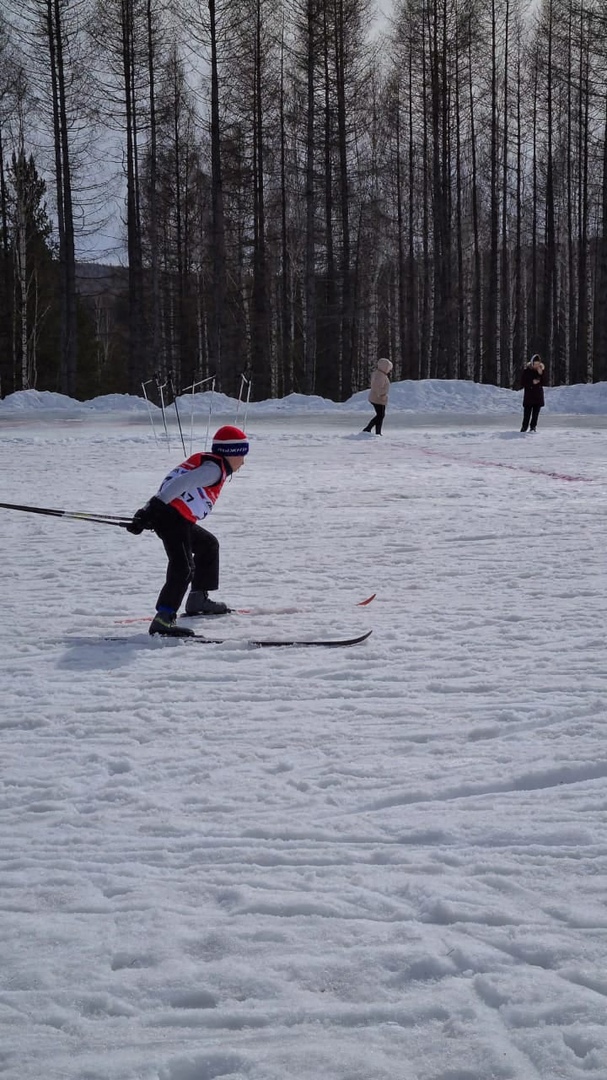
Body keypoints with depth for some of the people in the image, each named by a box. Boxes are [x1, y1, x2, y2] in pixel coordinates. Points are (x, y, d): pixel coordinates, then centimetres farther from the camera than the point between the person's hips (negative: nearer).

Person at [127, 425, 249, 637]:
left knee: (209, 545, 30)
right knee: (183, 568, -21)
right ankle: (163, 620, -31)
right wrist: (154, 507, -30)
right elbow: (181, 483, -22)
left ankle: (198, 599, 36)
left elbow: (175, 484, 20)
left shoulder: (206, 463, 24)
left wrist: (148, 512, 14)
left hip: (180, 520, 11)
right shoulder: (214, 468, -8)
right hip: (172, 517, -11)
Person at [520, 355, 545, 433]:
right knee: (527, 414, -9)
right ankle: (524, 428, -4)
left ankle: (533, 428, 12)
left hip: (538, 396, 3)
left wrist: (541, 374, -14)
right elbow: (522, 383, -6)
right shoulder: (527, 370, -6)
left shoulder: (541, 370, 3)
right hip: (528, 396, -3)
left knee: (535, 414, 3)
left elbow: (543, 383, -2)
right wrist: (532, 382, -16)